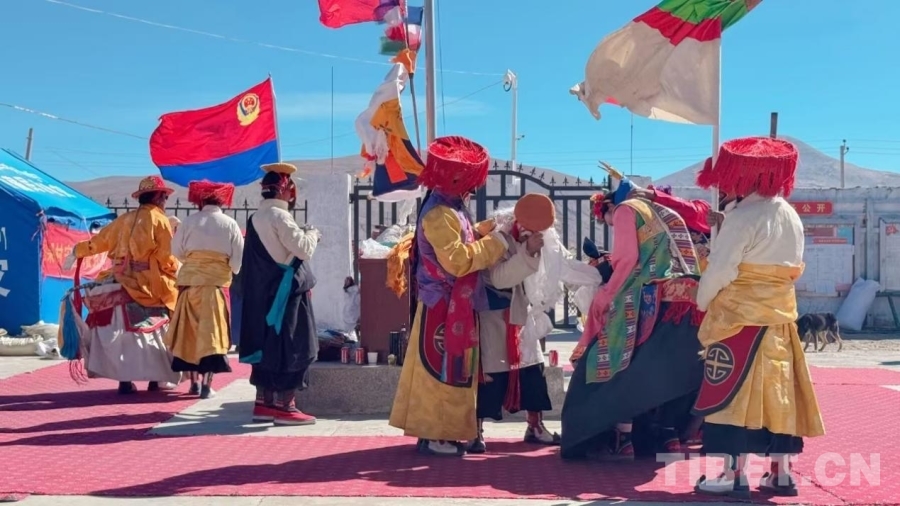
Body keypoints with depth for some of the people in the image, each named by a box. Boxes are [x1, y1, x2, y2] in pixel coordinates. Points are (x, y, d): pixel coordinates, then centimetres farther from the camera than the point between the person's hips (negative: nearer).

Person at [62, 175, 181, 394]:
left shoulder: (125, 219, 13)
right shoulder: (159, 220, -2)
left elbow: (100, 240, 20)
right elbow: (166, 258, -7)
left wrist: (77, 252, 34)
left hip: (122, 282, 5)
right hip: (148, 286, -4)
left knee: (124, 329, 4)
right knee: (154, 329, 7)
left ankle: (125, 379, 1)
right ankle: (157, 377, 11)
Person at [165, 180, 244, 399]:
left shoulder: (190, 221, 1)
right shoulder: (230, 224, 1)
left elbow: (176, 251, 5)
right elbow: (238, 258, 0)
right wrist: (232, 271, 20)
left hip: (190, 280, 1)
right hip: (217, 281, -1)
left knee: (190, 330, 11)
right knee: (211, 330, 2)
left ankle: (194, 382, 17)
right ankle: (206, 384, -3)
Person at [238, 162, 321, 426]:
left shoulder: (257, 217, 12)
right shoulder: (278, 216, -16)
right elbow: (304, 250, -19)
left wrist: (302, 236, 16)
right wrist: (312, 234, -1)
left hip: (264, 293, 9)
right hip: (284, 294, -9)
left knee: (268, 347, 13)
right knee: (292, 348, -4)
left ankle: (264, 403, 17)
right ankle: (284, 406, -3)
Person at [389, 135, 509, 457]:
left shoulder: (451, 209, 13)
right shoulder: (439, 214, -20)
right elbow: (457, 260, -25)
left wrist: (489, 229, 9)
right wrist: (493, 244, -17)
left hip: (456, 305, 10)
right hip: (442, 306, -10)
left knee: (452, 369, 14)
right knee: (441, 369, -4)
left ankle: (438, 431, 21)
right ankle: (433, 435, 3)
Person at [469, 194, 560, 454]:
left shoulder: (538, 240, 4)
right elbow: (499, 278, -33)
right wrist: (527, 252, -39)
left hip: (521, 315, 8)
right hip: (493, 317, -8)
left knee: (533, 370, 9)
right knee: (489, 373, -7)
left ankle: (535, 427, 21)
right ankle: (476, 431, 2)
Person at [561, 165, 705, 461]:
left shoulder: (625, 210, 5)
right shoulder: (665, 214, 28)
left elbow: (627, 259, -8)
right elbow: (671, 258, 21)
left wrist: (605, 298, -2)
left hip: (651, 301, -8)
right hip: (686, 300, 8)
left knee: (626, 367, -2)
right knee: (668, 371, 14)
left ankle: (622, 441, -6)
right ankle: (669, 437, 14)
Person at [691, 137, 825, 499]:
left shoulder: (742, 216, -15)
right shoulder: (791, 216, 12)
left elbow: (720, 269, -15)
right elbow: (792, 268, 16)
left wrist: (702, 301, 1)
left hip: (741, 316, -8)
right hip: (779, 314, 8)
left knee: (735, 393, -3)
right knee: (777, 391, 11)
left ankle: (735, 475, -3)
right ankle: (780, 473, 15)